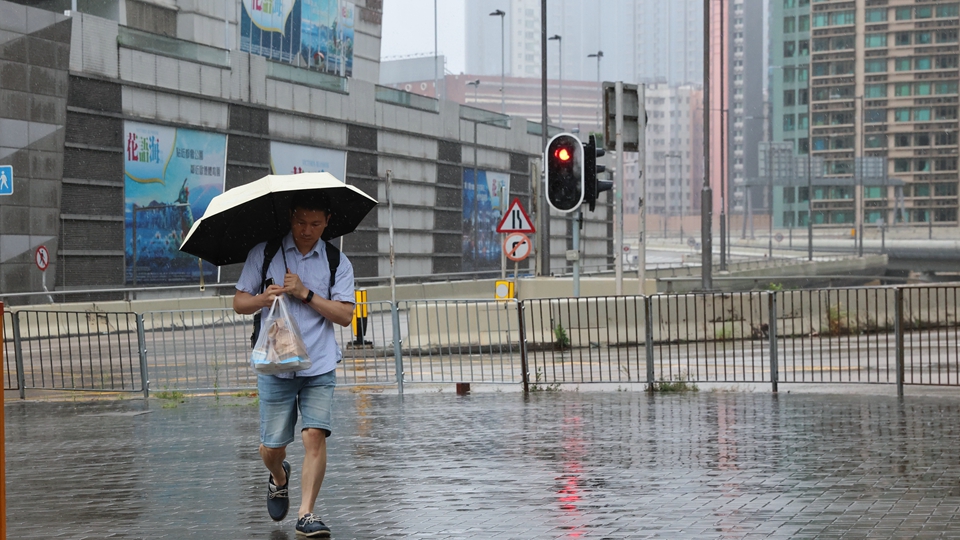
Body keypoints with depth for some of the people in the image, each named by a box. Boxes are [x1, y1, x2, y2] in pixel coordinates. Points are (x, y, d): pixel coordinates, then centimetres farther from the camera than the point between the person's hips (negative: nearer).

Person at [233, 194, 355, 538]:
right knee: (272, 445, 3)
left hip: (319, 367, 0)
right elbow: (239, 303, 4)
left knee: (315, 434, -15)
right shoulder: (264, 254, 4)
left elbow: (344, 315, -3)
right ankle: (279, 477, 39)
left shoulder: (337, 262, 4)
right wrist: (264, 298, -17)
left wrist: (305, 294, -13)